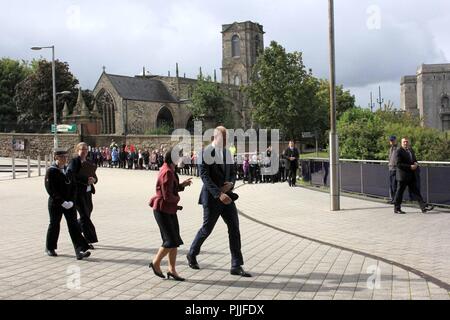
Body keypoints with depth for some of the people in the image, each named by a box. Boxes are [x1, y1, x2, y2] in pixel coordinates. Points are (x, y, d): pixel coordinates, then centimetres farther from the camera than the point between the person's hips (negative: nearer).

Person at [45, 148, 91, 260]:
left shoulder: (68, 170, 9)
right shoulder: (51, 171, -8)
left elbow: (73, 186, 10)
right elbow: (50, 189, -14)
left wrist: (71, 201, -5)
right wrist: (62, 202, -18)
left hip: (69, 203, 4)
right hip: (55, 204, -4)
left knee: (73, 225, -4)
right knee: (54, 225, 9)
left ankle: (80, 251, -11)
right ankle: (50, 248, 29)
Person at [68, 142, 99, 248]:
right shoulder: (74, 161, -5)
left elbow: (95, 177, 14)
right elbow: (72, 176, -19)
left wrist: (93, 179, -10)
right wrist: (86, 179, -26)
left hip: (88, 192, 7)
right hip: (78, 192, -7)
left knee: (86, 215, 13)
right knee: (84, 216, -6)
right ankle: (89, 239, -3)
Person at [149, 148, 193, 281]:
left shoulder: (170, 170, 11)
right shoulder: (167, 172, -20)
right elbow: (167, 195, -24)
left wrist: (182, 185, 3)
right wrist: (177, 198, -6)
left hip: (170, 210, 10)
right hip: (162, 210, -10)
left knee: (175, 241, 8)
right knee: (171, 241, -7)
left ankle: (172, 270, 14)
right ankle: (155, 263, 11)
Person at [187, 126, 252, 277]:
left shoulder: (227, 153, 10)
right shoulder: (205, 153, -12)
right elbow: (204, 176, -20)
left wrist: (230, 183, -10)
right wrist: (219, 194, -28)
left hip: (226, 195, 6)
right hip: (212, 197, -6)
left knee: (234, 228, -2)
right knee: (207, 229, 7)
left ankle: (236, 266, 2)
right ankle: (192, 255, 33)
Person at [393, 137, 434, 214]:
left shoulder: (411, 150, 14)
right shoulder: (399, 151, -10)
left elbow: (414, 160, 23)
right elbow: (398, 164, -17)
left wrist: (416, 164, -2)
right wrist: (410, 167, -21)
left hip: (411, 175, 7)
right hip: (403, 175, -7)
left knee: (416, 191, 4)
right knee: (399, 192, 2)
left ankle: (424, 207, 1)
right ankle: (397, 209, 12)